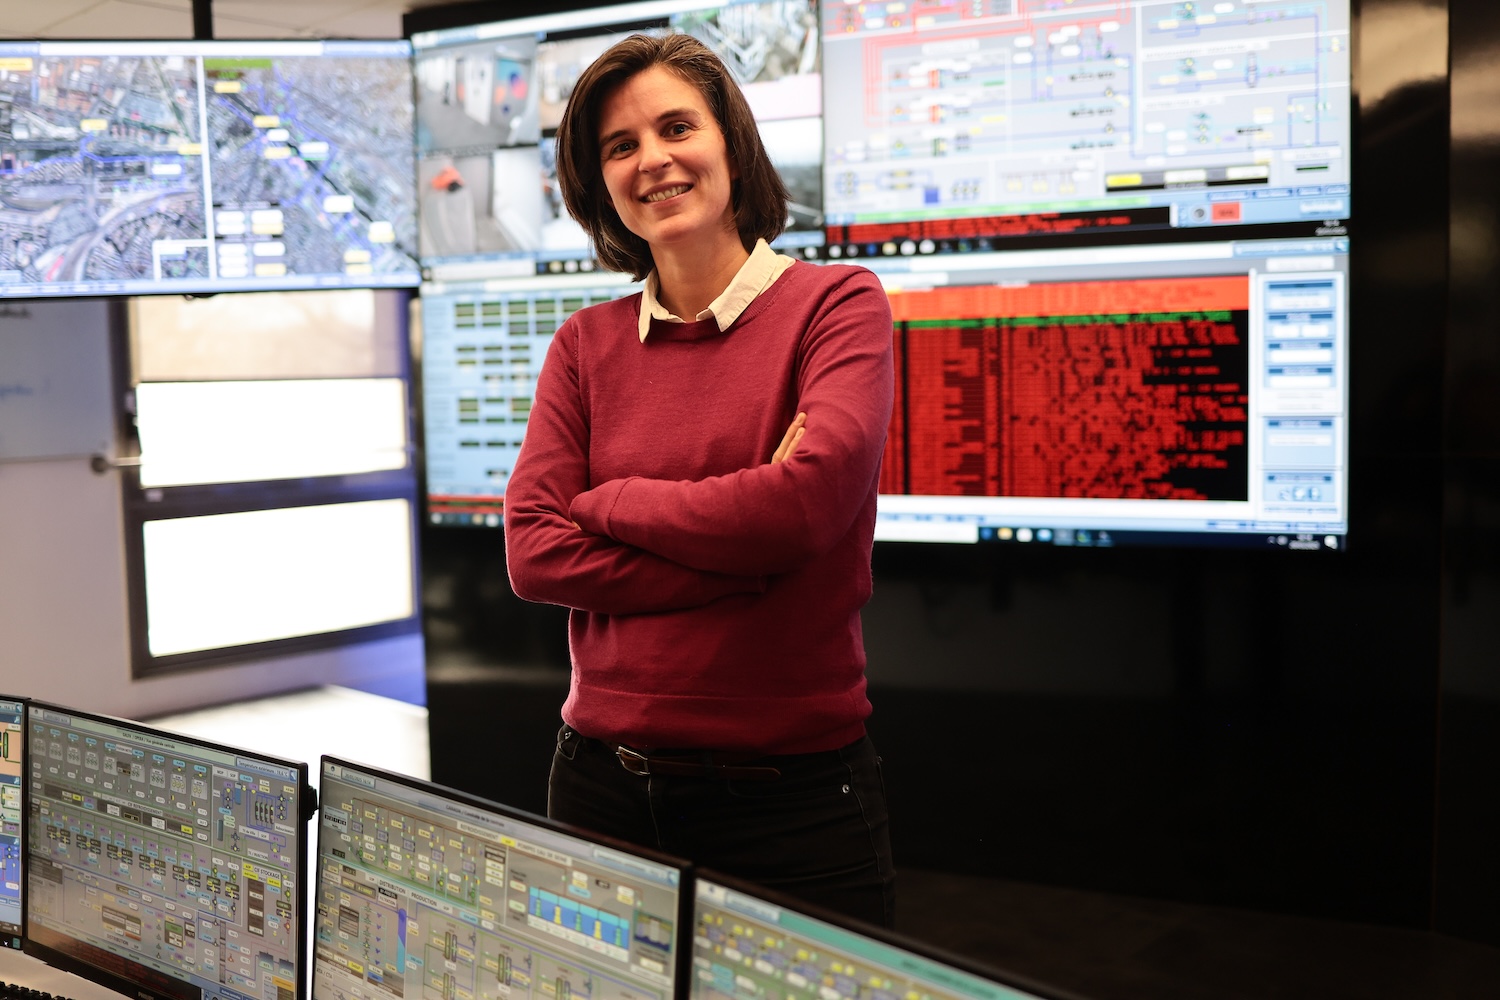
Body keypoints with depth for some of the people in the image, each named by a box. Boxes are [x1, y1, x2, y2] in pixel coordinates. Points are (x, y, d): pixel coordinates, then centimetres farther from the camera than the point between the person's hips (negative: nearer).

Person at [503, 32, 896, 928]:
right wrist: (745, 556, -13)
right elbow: (534, 555, -4)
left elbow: (810, 501, -19)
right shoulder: (587, 343, 7)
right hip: (603, 784, 4)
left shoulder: (837, 302, -3)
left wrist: (607, 502, -6)